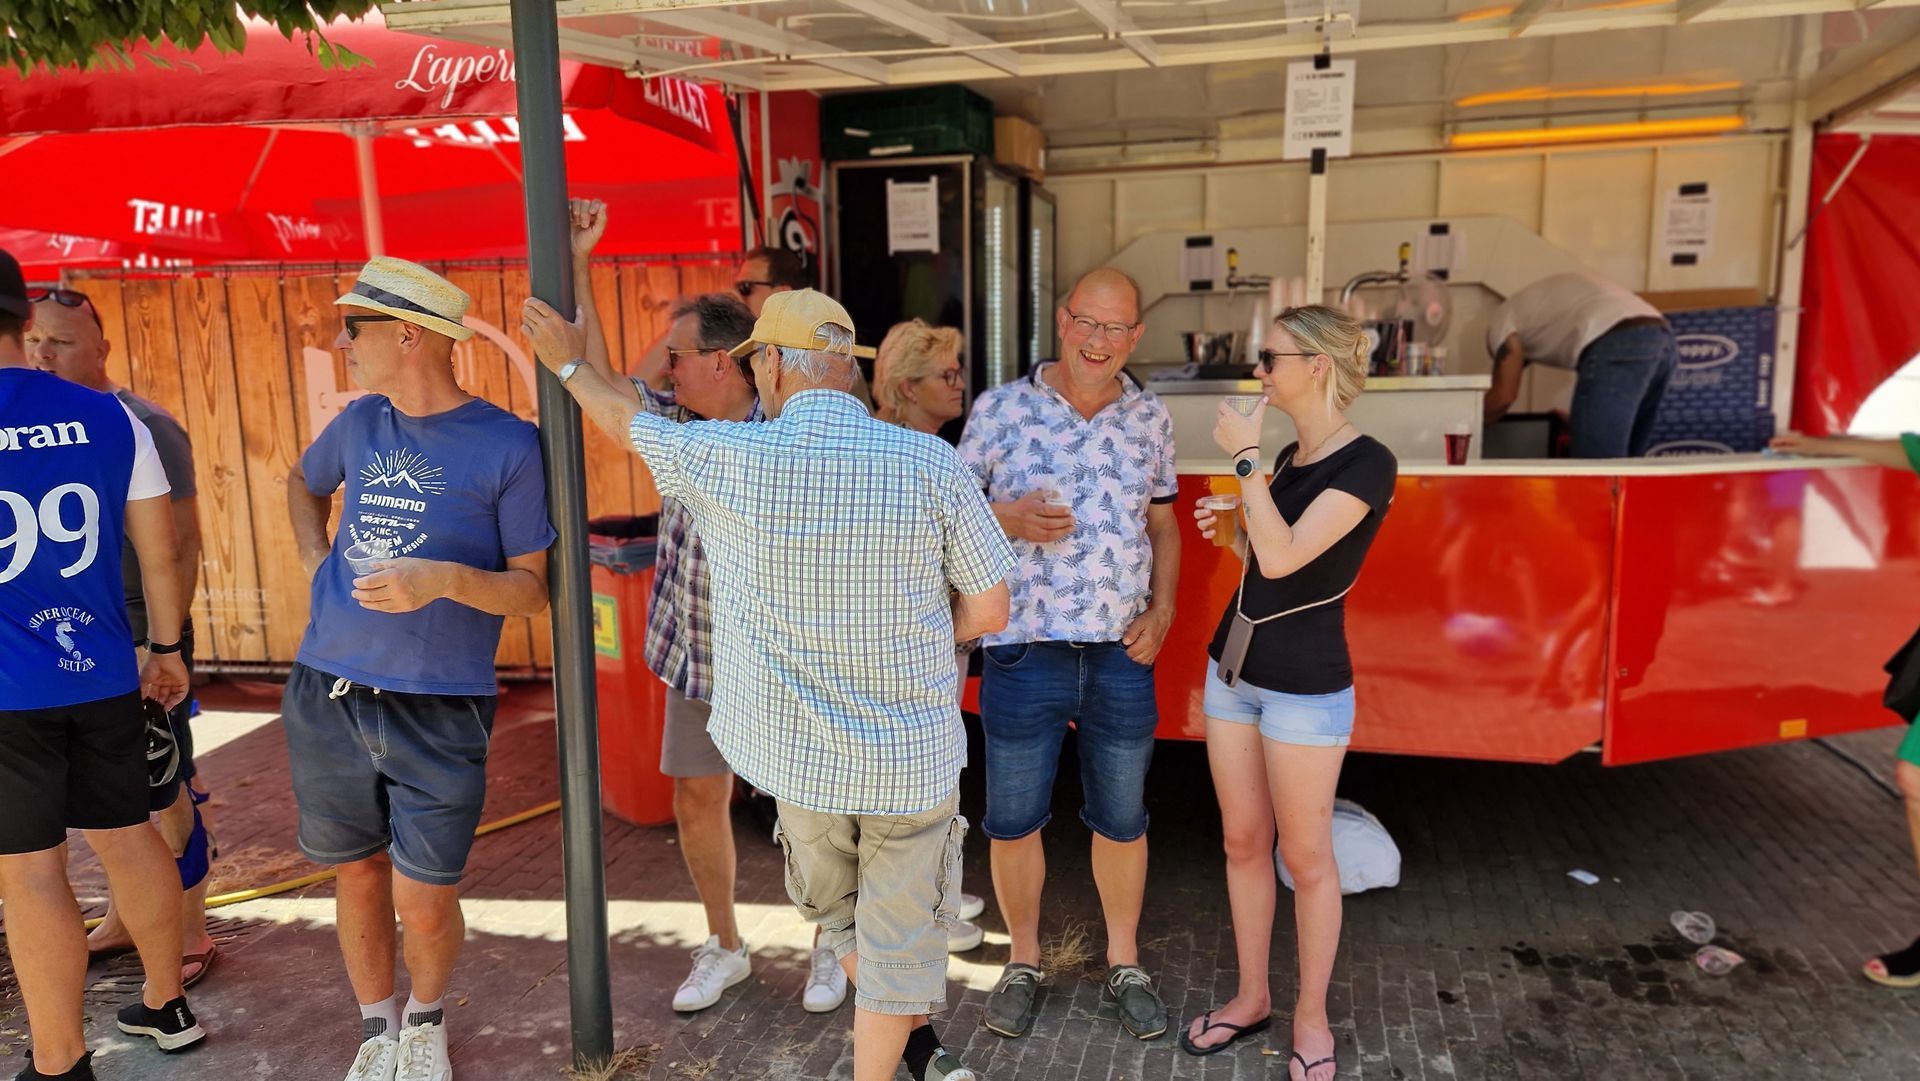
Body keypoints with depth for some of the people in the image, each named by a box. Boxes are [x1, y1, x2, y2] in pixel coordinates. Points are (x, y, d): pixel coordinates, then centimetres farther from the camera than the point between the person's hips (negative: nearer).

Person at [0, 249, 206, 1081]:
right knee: (128, 835, 17)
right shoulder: (108, 417, -1)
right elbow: (160, 551, 4)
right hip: (101, 673, 4)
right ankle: (168, 1005, 32)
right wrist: (167, 648, 15)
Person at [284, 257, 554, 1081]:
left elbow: (533, 588, -8)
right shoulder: (360, 423, 5)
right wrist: (315, 561, 12)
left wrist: (445, 579, -25)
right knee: (359, 873, 15)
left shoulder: (507, 446, -10)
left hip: (439, 710, -4)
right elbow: (303, 481, 29)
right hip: (328, 696, 5)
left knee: (423, 902, 1)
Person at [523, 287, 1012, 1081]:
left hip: (798, 754, 1)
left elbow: (626, 420, 7)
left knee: (833, 911, 27)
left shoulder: (727, 459, -13)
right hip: (915, 753, -1)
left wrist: (565, 362, 26)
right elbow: (989, 608, -7)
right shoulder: (931, 464, -14)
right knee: (900, 931, 16)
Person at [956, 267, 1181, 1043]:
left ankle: (1124, 962, 35)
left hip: (1123, 655, 2)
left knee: (1121, 819, 14)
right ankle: (1022, 961, 32)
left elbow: (1163, 524, 13)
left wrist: (1163, 610, -1)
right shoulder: (999, 409, -5)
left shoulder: (1151, 418, 4)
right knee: (1013, 820, 10)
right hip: (1023, 651, -2)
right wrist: (1007, 519, -19)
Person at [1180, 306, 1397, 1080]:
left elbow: (1284, 559, -26)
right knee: (1243, 843, 15)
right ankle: (1251, 996, 30)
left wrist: (1244, 458, -20)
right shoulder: (1290, 459, 9)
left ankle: (1311, 1014, 24)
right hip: (1233, 668, 8)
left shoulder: (1367, 463, -15)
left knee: (1306, 857, 6)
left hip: (1305, 685, -8)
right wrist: (1227, 531, 0)